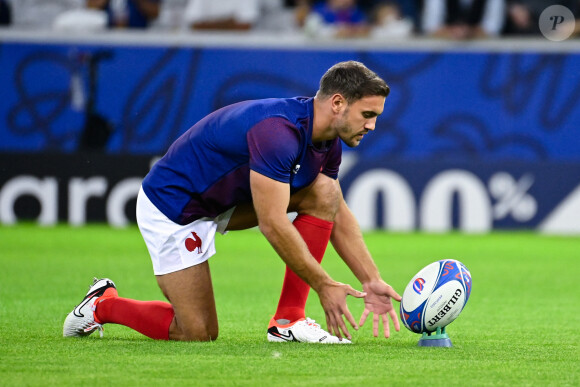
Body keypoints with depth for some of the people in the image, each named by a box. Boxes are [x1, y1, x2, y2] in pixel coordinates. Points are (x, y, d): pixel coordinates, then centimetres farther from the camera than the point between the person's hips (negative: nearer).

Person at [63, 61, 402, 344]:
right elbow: (273, 224, -32)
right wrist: (324, 286, -25)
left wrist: (372, 281, 1)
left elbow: (339, 216, 9)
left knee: (325, 192, -9)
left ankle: (288, 320, -5)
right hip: (172, 206, -9)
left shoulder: (328, 142, -4)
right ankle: (104, 305, 15)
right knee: (199, 333, -9)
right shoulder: (277, 131, -33)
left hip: (227, 200, 9)